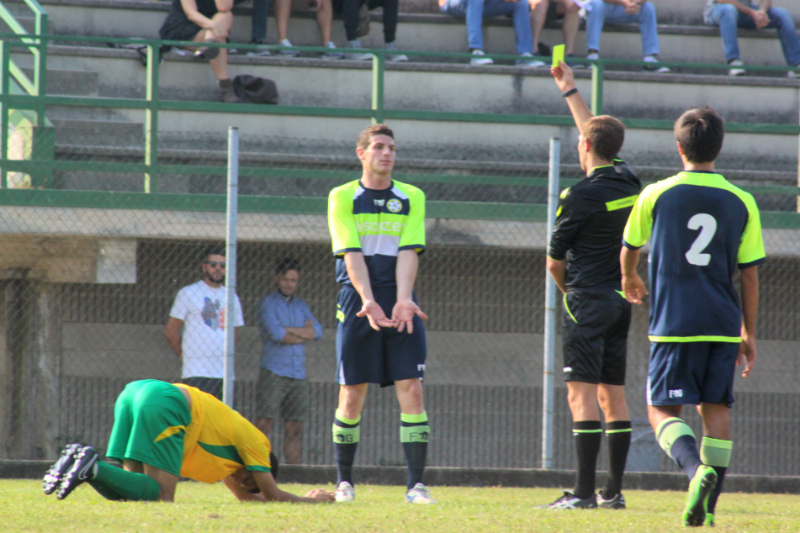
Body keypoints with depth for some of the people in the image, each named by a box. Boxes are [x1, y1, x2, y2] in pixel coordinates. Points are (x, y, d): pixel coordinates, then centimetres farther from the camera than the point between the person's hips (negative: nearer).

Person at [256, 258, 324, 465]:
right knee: (264, 424, -13)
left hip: (298, 375, 5)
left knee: (295, 429, 4)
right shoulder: (268, 303, 3)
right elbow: (276, 334, -12)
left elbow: (317, 332, 3)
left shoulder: (301, 306, 19)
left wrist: (286, 329, -6)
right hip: (274, 372, -5)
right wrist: (304, 333, -1)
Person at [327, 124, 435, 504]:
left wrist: (403, 300, -16)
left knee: (411, 389, -8)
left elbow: (408, 252, -1)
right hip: (357, 303, -1)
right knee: (352, 394, -1)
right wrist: (369, 301, -20)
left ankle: (416, 484, -9)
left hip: (400, 305, 1)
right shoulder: (342, 198, 4)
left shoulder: (412, 198, 10)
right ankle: (344, 481, 11)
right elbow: (352, 253, -7)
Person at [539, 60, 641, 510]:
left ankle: (584, 492, -16)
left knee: (582, 395, -10)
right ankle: (615, 490, 11)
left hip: (588, 301, -8)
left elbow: (554, 260, -4)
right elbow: (600, 134, 26)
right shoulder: (629, 182, 7)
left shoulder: (583, 195, -13)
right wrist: (570, 90, 35)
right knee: (613, 395, 10)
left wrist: (569, 288, 18)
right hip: (621, 300, 8)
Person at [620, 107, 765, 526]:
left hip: (674, 324, -3)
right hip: (723, 326, 3)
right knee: (716, 409, 11)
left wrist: (630, 280, 38)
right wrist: (749, 333, 16)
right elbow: (749, 274, 6)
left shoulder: (656, 195, -1)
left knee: (662, 409, 0)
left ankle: (696, 468, -28)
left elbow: (629, 248, 15)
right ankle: (708, 507, 6)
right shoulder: (741, 202, 3)